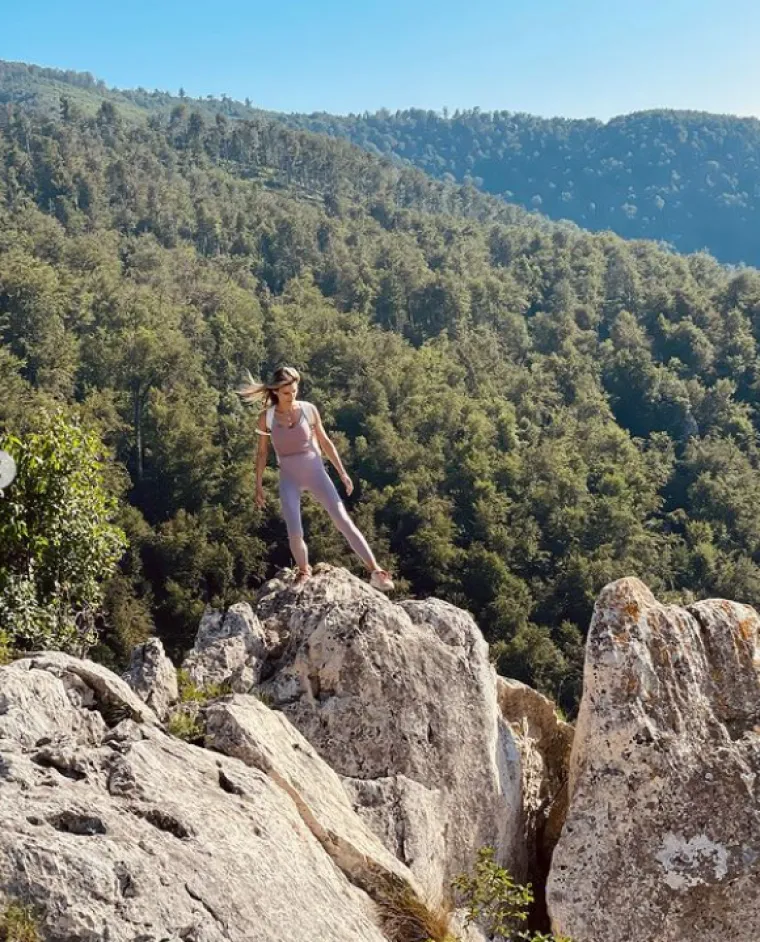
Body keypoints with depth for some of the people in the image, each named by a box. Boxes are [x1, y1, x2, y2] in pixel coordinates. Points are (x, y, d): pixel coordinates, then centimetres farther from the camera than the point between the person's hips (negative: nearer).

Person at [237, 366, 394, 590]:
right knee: (295, 534, -11)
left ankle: (375, 571, -12)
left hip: (316, 473, 0)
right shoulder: (266, 417, -6)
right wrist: (259, 485, 6)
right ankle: (304, 571, 20)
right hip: (289, 480, 0)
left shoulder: (309, 410, -5)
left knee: (343, 520, -10)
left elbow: (325, 442, 5)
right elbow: (262, 453, 5)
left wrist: (342, 472, 6)